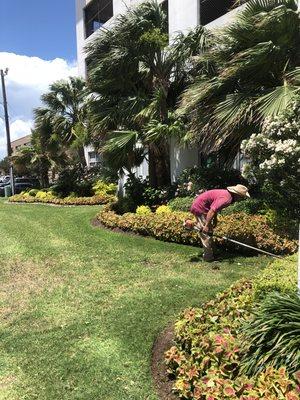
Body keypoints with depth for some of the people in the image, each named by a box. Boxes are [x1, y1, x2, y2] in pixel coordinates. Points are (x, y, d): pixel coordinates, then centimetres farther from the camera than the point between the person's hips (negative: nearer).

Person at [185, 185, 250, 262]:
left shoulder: (227, 194, 6)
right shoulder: (226, 198, -24)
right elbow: (212, 211, -31)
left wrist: (215, 219, 19)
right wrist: (207, 226, -26)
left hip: (199, 206, 11)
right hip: (200, 208, -11)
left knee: (209, 231, 17)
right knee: (206, 232, -6)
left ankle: (209, 253, 25)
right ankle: (208, 257, 3)